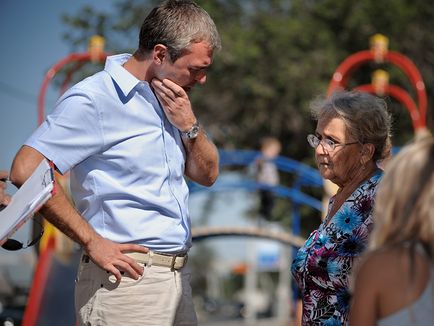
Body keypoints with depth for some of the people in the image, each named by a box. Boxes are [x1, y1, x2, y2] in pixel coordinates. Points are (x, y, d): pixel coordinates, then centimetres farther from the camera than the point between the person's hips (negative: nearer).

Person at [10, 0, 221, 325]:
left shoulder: (170, 100, 12)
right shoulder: (94, 99, -12)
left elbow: (207, 174, 17)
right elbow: (26, 170, -19)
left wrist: (189, 125, -3)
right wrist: (93, 242, -17)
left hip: (177, 272, 8)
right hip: (127, 274, -8)